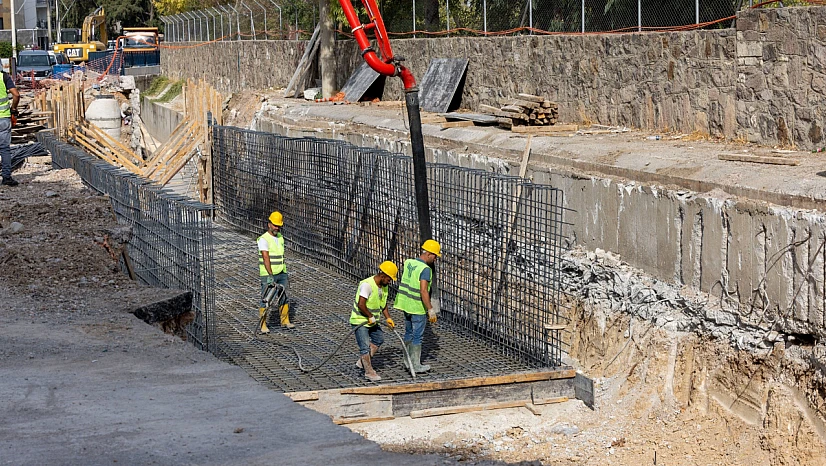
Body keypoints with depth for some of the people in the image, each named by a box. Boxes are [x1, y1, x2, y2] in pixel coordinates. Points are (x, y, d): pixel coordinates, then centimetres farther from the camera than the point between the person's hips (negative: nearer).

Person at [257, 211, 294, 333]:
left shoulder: (280, 238, 11)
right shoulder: (264, 239, -14)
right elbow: (266, 258, -23)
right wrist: (270, 275, -29)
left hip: (281, 273, 7)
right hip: (268, 275, -7)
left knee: (284, 297, 10)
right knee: (265, 300, -2)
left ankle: (285, 321, 20)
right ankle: (263, 325, 3)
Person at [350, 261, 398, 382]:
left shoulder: (384, 286, 3)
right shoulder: (367, 285, -26)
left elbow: (383, 303, 17)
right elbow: (361, 305, -31)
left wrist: (388, 319, 9)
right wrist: (370, 316, -20)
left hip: (371, 321, 10)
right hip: (360, 321, -10)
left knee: (379, 339, 19)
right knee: (365, 346, -8)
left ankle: (361, 362, 26)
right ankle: (369, 372, 2)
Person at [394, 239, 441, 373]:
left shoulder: (408, 263, 4)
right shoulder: (425, 269, -20)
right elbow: (423, 291, -27)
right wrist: (431, 310, -24)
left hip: (406, 304, 8)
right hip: (417, 307, -8)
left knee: (409, 333, 19)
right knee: (417, 336, 2)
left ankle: (408, 361, 28)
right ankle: (416, 365, 8)